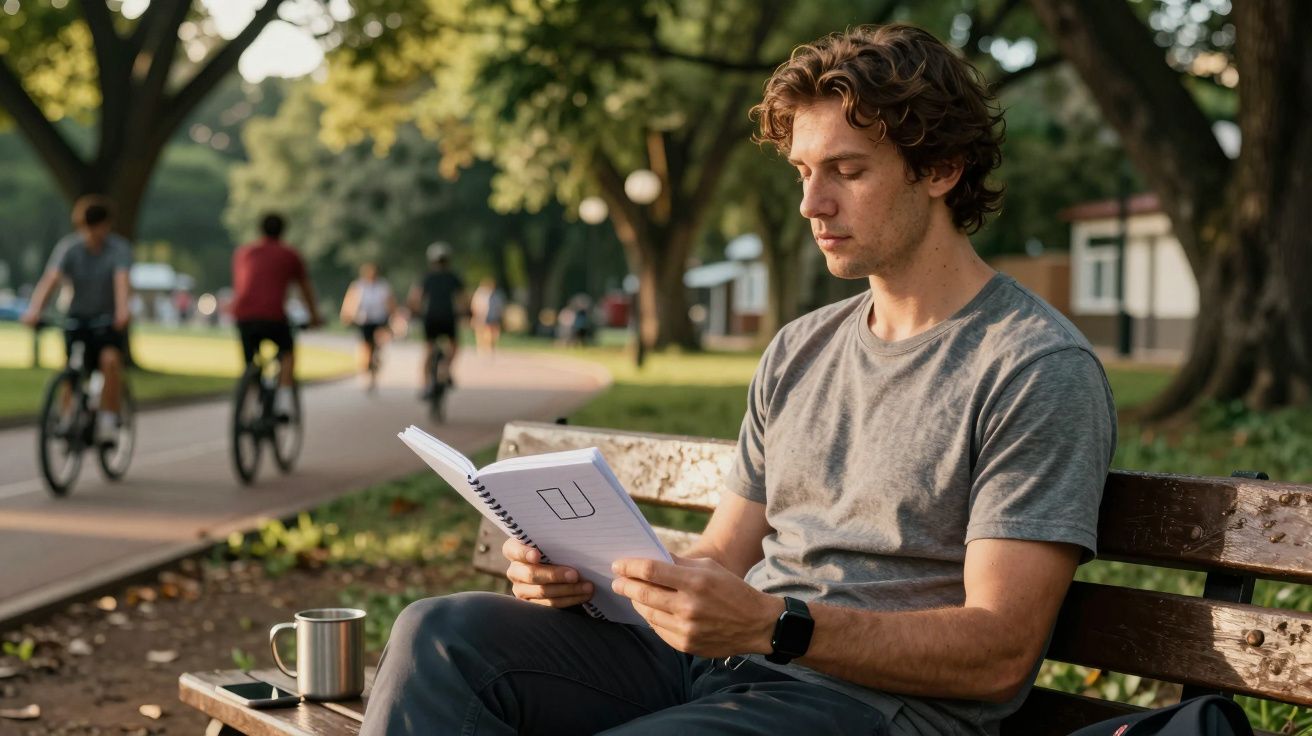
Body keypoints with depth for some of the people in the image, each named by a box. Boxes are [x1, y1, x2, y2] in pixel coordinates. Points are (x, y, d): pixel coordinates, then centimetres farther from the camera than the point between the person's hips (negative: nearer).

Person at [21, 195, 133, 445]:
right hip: (78, 319, 2)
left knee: (110, 359, -27)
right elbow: (50, 279, -24)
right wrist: (34, 310, -41)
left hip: (110, 321, -2)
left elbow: (122, 281, -31)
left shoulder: (119, 248, -14)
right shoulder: (68, 247, -10)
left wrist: (122, 310, -51)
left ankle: (109, 419, -17)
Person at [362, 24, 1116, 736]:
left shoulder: (1042, 370, -6)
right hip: (712, 660, 7)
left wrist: (773, 626, -26)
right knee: (442, 634, -16)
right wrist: (590, 573, -3)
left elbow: (999, 652, -13)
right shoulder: (799, 351, 18)